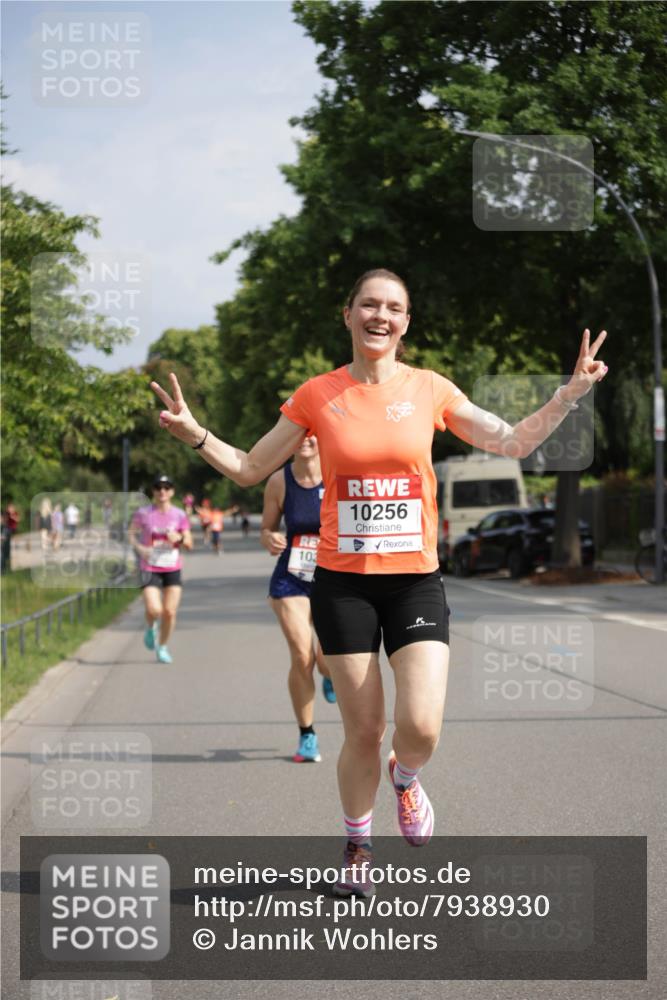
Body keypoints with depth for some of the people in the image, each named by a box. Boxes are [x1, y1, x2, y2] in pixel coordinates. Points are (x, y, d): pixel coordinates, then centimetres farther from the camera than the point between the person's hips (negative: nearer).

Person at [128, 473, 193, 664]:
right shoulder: (144, 513, -2)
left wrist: (179, 538, -15)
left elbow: (189, 544, 6)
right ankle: (150, 628, 20)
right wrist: (140, 548, -14)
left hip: (173, 569, 2)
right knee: (154, 610, -17)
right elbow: (131, 534, 5)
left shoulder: (179, 515, 2)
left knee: (170, 612, -2)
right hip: (150, 568, -2)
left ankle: (162, 647, 21)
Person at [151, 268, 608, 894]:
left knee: (422, 728, -14)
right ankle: (356, 847, 28)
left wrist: (571, 393, -2)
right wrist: (193, 433, -6)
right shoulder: (317, 395, 1)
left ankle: (404, 777, 24)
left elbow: (513, 443, 8)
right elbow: (249, 469, 8)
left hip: (416, 580, 1)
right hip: (342, 583, 0)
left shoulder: (430, 390, 3)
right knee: (363, 732, 3)